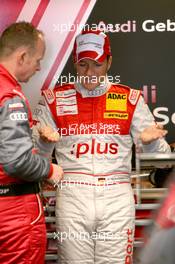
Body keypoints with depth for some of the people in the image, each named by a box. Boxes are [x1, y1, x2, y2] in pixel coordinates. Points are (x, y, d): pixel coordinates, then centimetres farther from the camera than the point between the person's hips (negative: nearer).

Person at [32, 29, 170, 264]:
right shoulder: (54, 99, 8)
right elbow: (35, 154, 9)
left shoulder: (130, 99, 9)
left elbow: (160, 153, 8)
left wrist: (149, 140, -13)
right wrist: (45, 140, -13)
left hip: (117, 198, 0)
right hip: (72, 197, 0)